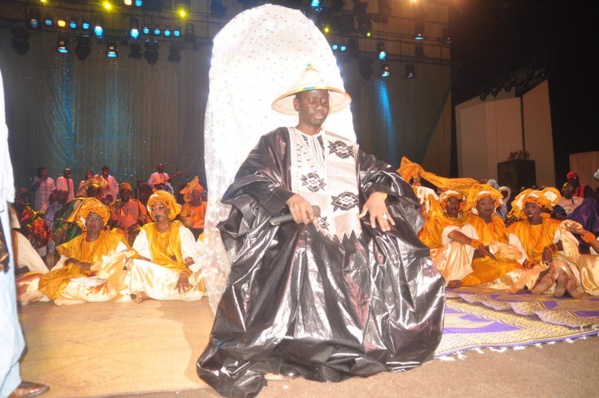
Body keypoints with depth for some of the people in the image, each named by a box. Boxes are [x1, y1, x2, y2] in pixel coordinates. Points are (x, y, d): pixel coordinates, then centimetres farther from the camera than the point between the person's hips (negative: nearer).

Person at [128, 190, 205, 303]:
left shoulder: (180, 230, -1)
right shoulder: (146, 231, 7)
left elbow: (191, 257, -12)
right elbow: (136, 255, -1)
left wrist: (185, 274, -31)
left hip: (179, 272, 0)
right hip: (155, 274, 1)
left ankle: (148, 293, -25)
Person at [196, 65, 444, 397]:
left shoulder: (347, 147, 25)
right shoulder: (276, 141, 10)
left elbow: (381, 173, 17)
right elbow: (250, 177, -6)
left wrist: (379, 193, -8)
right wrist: (288, 197, -24)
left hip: (351, 239, 5)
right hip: (301, 239, -5)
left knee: (410, 265, -8)